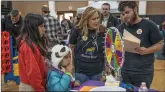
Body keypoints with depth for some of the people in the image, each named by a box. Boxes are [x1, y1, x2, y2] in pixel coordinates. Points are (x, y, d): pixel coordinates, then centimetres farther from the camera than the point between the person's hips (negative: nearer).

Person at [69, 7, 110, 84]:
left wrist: (107, 66, 7)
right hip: (80, 70, -1)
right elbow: (71, 48, 3)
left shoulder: (103, 31, -7)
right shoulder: (78, 31, -9)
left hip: (97, 71, 1)